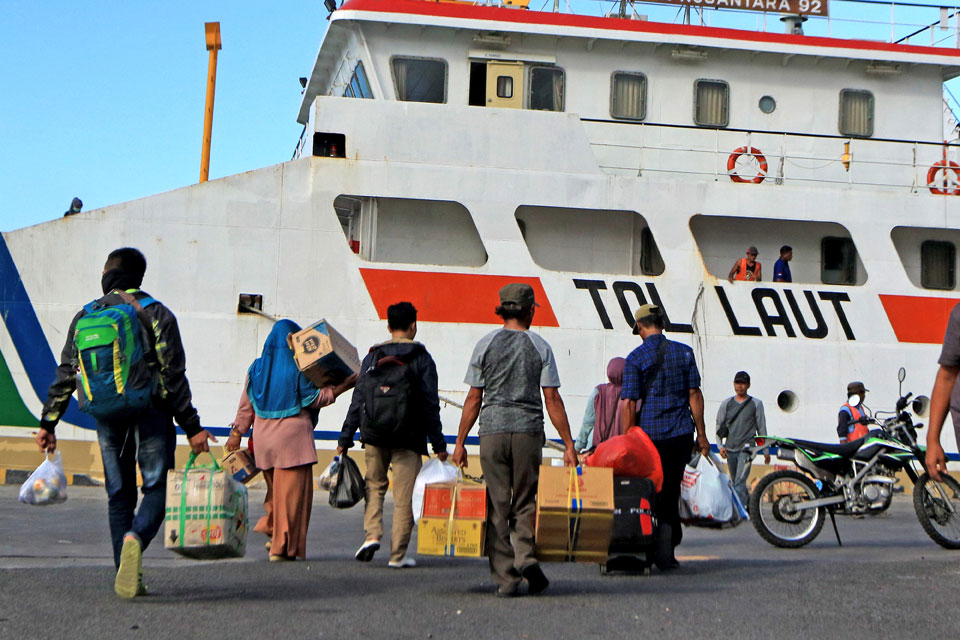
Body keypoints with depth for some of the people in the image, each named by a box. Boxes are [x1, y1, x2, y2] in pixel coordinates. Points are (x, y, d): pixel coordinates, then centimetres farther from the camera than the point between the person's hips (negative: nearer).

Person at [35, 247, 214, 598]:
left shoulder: (86, 316, 8)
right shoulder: (157, 315, -2)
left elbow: (66, 374, 6)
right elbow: (173, 376, -8)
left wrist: (48, 422, 13)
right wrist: (192, 427, -6)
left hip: (108, 417, 3)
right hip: (151, 413, -3)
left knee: (119, 494, 11)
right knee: (156, 487, 2)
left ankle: (126, 578, 8)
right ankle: (135, 537, -28)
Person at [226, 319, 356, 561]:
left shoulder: (257, 368, 7)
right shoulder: (298, 368, -7)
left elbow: (246, 405, 9)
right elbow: (313, 399, -4)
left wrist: (236, 433, 16)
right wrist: (343, 387, 1)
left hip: (264, 438, 5)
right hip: (293, 436, -5)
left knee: (275, 489, 21)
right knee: (292, 491, -1)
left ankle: (271, 531, 13)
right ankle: (282, 547, -1)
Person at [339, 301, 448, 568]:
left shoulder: (372, 356, 5)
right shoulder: (421, 358, -1)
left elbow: (358, 400, 3)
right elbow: (430, 404, -4)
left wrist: (345, 439, 7)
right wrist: (438, 444, 0)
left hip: (374, 435, 2)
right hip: (408, 438, -2)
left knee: (375, 485, 20)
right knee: (404, 496, 3)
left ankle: (372, 535, 0)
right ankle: (398, 554, 4)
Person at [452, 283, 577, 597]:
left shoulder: (486, 345, 4)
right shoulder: (540, 347, 2)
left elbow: (474, 398, 3)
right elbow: (552, 400, -2)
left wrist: (460, 442, 9)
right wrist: (568, 445, 1)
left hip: (492, 430, 1)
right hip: (528, 430, 0)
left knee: (497, 506, 4)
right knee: (525, 502, 10)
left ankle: (505, 578, 2)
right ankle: (526, 557, -13)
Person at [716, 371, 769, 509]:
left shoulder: (756, 404, 4)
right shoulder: (726, 403, 9)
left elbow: (761, 428, 8)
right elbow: (719, 426, 12)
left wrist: (766, 451, 8)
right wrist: (720, 445, -2)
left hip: (746, 448, -4)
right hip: (730, 449, 4)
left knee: (740, 481, -17)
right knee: (735, 482, 10)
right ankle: (748, 505, 25)